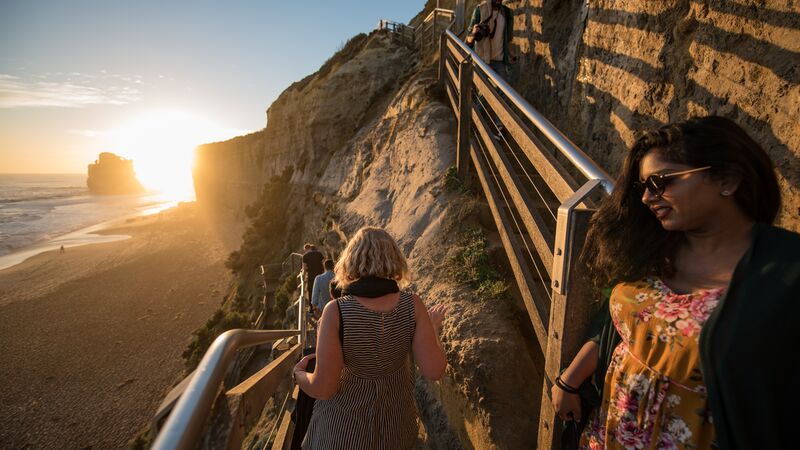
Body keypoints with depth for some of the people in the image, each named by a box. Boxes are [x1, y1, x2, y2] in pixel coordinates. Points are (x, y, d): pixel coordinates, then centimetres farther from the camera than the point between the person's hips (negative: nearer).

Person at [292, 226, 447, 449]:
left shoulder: (337, 311, -30)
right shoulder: (412, 304, -23)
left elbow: (324, 387, -25)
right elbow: (434, 370, -20)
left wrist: (300, 374, -2)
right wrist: (433, 327, -3)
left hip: (346, 418, -2)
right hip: (393, 417, 3)